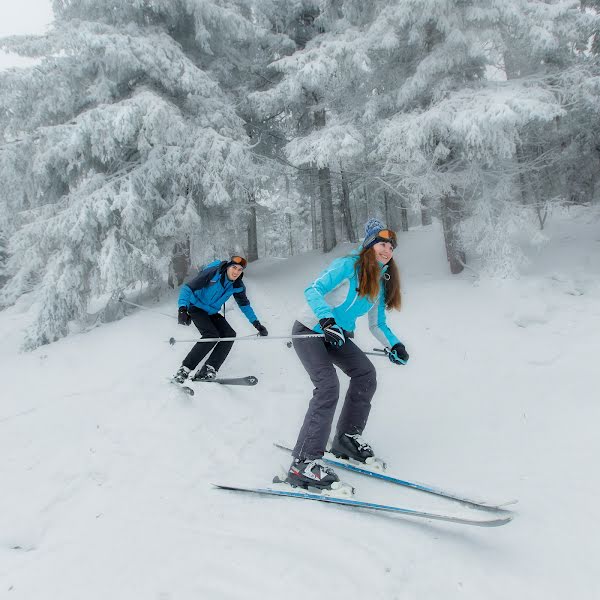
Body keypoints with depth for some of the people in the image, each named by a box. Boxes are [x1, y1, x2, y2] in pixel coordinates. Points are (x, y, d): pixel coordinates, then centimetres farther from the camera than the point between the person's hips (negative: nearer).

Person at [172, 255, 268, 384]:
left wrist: (257, 324, 3)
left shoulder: (238, 286, -5)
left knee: (230, 334, -13)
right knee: (212, 335, -26)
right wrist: (182, 309, -39)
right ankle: (184, 370, -23)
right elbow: (188, 288, -24)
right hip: (196, 309, -6)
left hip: (212, 313, 6)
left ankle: (208, 371, -17)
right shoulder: (212, 273, -22)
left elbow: (245, 305, 10)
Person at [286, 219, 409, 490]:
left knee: (366, 374, 1)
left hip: (336, 336, 8)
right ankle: (303, 463, -22)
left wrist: (394, 345, -7)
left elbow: (377, 324, 10)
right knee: (328, 385, -23)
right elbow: (313, 290, -24)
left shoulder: (382, 282, 5)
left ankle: (347, 438, 17)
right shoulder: (348, 265, -17)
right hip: (309, 330, -8)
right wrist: (326, 320, -39)